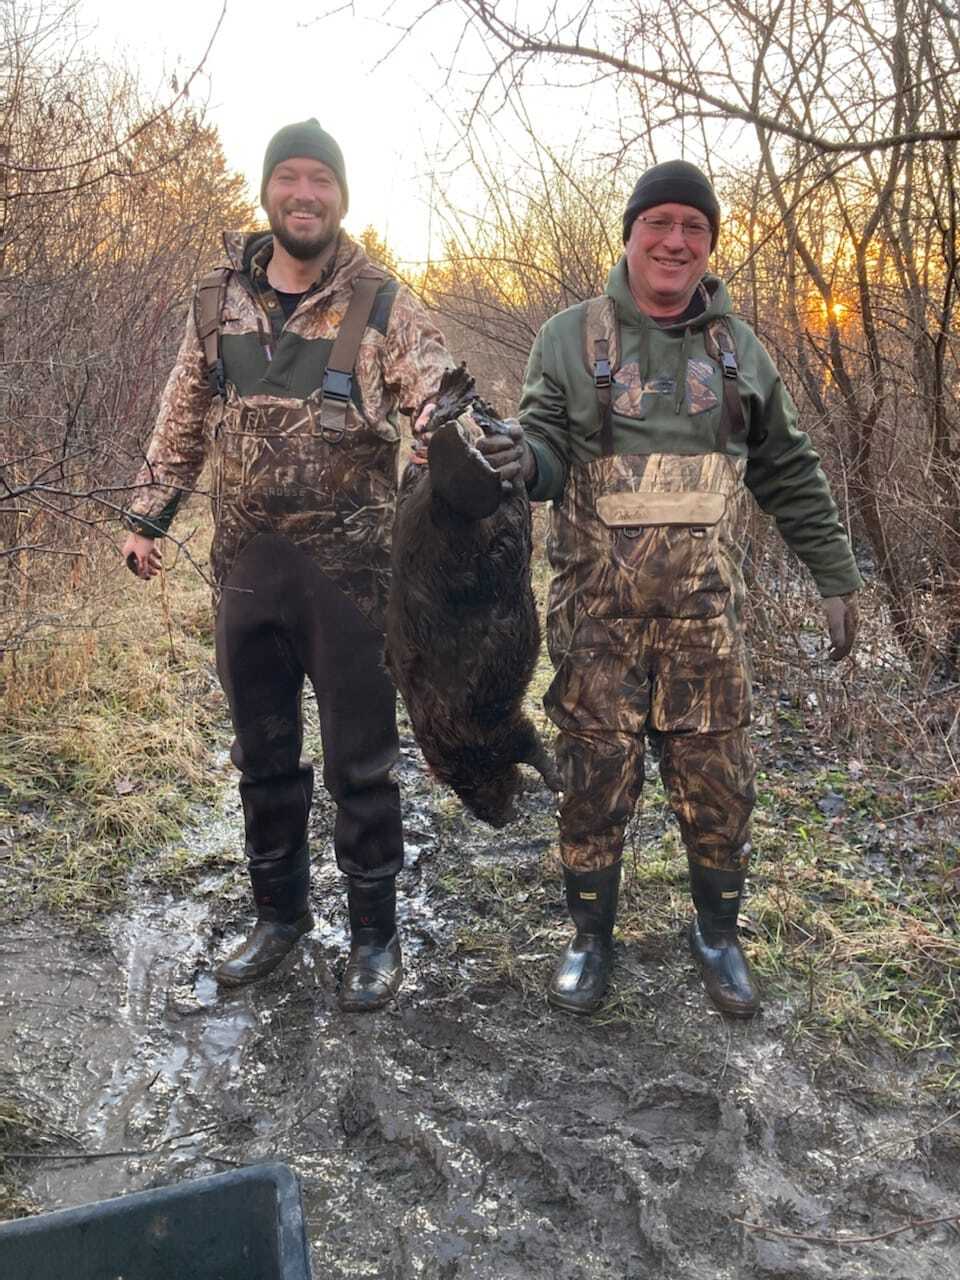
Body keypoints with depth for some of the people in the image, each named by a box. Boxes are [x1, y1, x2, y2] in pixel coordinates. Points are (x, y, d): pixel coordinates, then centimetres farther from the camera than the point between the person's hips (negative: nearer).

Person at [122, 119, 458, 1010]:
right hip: (247, 565, 4)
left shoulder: (381, 307, -2)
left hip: (347, 566, -4)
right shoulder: (218, 302, 9)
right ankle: (279, 913, 33)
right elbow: (182, 422, 17)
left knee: (358, 761, 4)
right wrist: (146, 515, 15)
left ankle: (374, 933, 20)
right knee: (263, 753, 14)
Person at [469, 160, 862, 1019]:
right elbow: (550, 449, -3)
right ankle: (591, 940, 25)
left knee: (717, 785, 7)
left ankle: (718, 936, 30)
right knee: (595, 783, 5)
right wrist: (524, 461, -28)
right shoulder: (570, 338, 2)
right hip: (599, 615, -2)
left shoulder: (738, 349, 10)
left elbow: (789, 474, 15)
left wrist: (836, 574, 13)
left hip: (707, 613, 2)